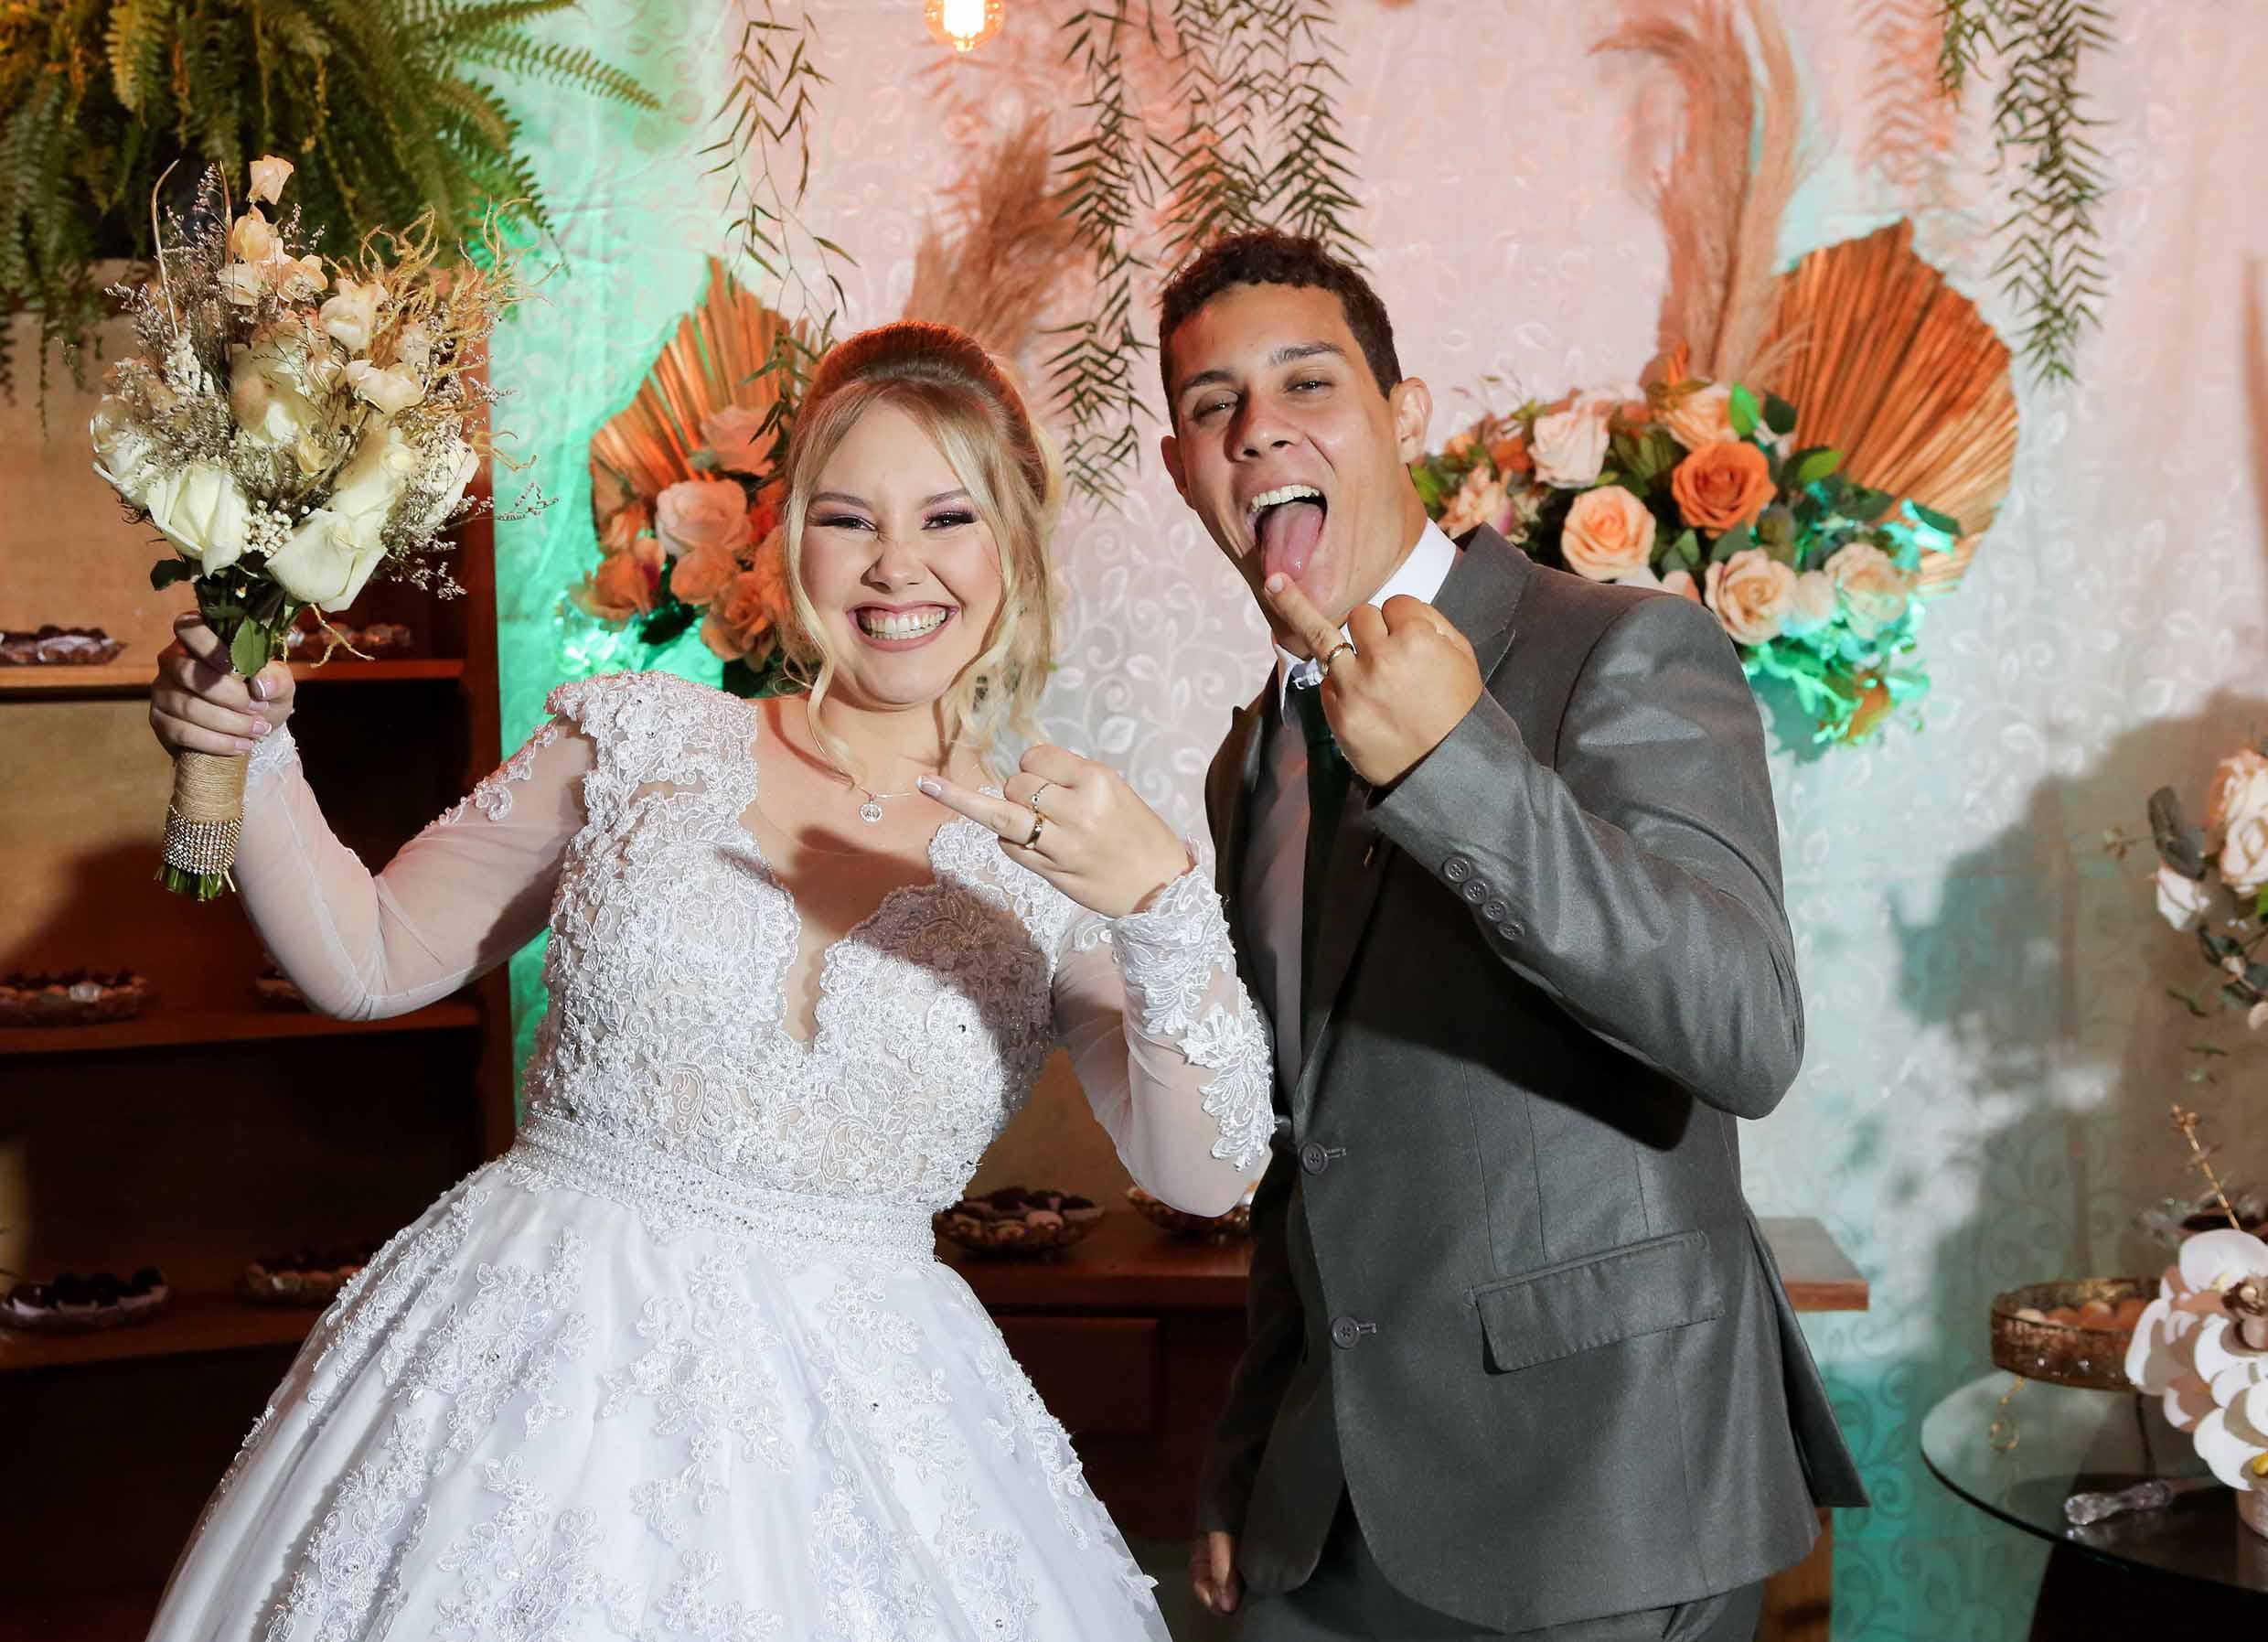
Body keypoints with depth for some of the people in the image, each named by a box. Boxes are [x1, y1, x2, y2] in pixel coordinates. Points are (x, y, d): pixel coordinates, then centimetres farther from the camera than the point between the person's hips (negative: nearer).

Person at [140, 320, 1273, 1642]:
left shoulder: (1051, 862, 0)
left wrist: (1163, 899, -27)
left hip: (849, 1413, 0)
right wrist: (253, 754, -6)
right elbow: (370, 959, 8)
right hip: (541, 1359, 0)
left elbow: (1207, 1173, -12)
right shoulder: (640, 737, 1)